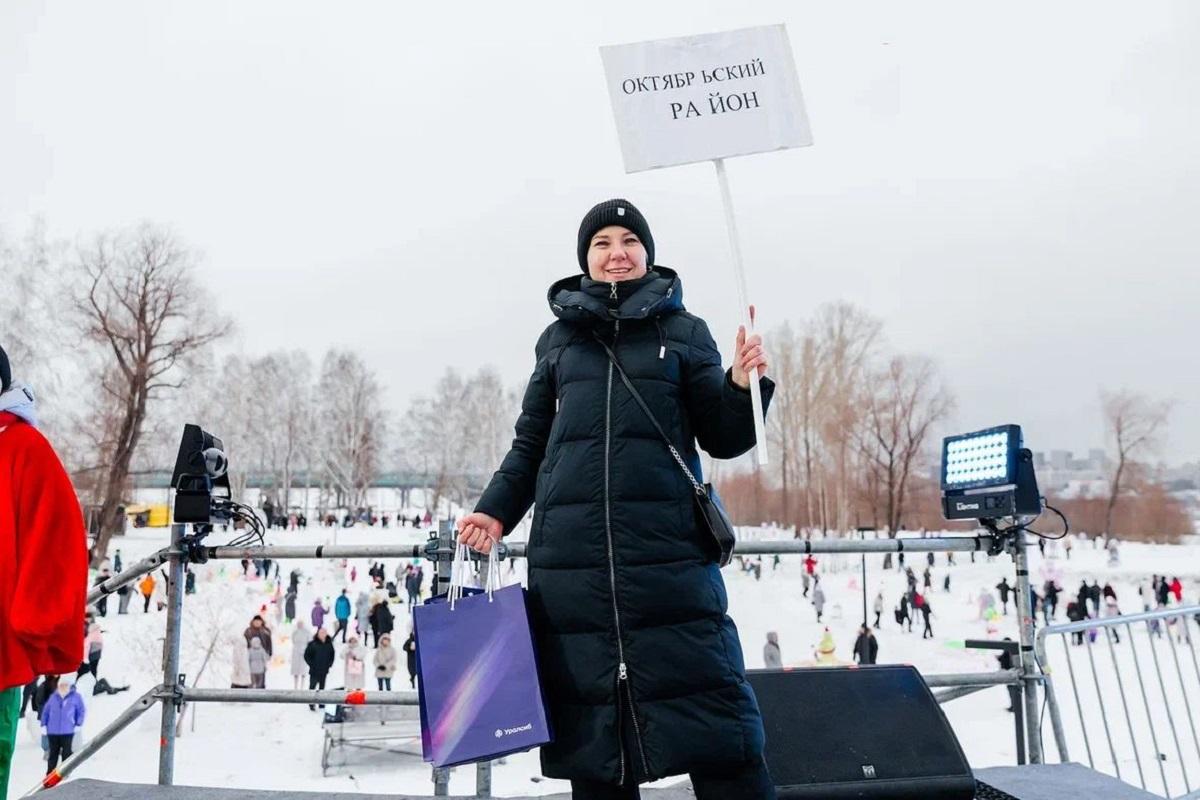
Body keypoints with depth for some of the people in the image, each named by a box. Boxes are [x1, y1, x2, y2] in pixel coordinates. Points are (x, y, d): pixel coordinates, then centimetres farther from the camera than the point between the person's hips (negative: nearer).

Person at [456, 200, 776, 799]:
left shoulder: (684, 332, 10)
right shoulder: (558, 337, 15)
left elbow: (722, 439, 8)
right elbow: (531, 444, 18)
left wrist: (743, 387, -11)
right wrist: (495, 510, 5)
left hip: (668, 550, -1)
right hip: (569, 557, 2)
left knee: (710, 700, -2)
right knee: (589, 710, 7)